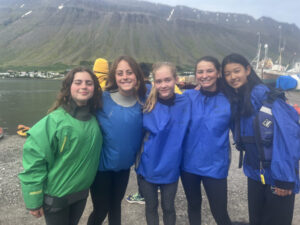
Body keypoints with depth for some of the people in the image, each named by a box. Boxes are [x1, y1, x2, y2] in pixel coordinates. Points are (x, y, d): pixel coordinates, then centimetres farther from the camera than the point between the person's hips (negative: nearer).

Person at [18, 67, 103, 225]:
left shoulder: (94, 119, -3)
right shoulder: (55, 120, -21)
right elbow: (35, 157, -19)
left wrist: (87, 182, 11)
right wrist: (33, 201, -16)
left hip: (82, 191, 5)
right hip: (56, 196, -5)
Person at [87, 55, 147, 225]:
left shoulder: (143, 101, -8)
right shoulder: (102, 99, -17)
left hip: (124, 166, 3)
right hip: (102, 165, -3)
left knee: (116, 205, 23)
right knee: (101, 210, 11)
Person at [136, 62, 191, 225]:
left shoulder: (185, 103, -7)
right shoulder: (148, 103, -9)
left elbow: (184, 134, 0)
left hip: (170, 167, 0)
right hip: (148, 166, 0)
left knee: (168, 207, 18)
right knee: (151, 207, 19)